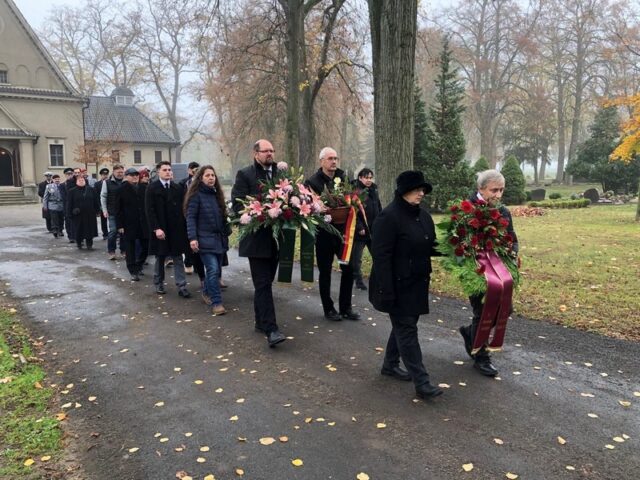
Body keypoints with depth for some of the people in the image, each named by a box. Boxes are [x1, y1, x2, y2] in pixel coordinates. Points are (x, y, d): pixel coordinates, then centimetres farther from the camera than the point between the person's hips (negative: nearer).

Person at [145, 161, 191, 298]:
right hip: (160, 229, -2)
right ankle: (159, 284, 27)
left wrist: (184, 227, -2)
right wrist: (156, 228, -16)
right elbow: (149, 210, -9)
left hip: (176, 229, 2)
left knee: (178, 258, 3)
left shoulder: (178, 188, 5)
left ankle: (182, 287, 4)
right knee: (160, 258, 11)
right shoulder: (152, 188, -3)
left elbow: (182, 208, 5)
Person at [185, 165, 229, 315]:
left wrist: (226, 234, 12)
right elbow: (190, 217, -10)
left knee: (216, 269, 10)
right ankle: (216, 302, -8)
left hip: (219, 239, 7)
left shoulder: (216, 194, 13)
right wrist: (192, 238, -18)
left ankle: (207, 292, 31)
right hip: (205, 239, -6)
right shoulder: (196, 195, -6)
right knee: (213, 269, -13)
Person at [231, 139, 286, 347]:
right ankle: (271, 329, -9)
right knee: (263, 283, -7)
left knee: (266, 282, 15)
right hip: (257, 237, -5)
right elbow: (237, 203, -9)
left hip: (275, 236, 5)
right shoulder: (245, 174, -2)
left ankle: (261, 321, 28)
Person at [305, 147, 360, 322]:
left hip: (343, 230, 4)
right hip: (324, 233, -4)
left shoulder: (343, 178, 7)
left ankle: (345, 307, 20)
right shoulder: (312, 182, -6)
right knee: (325, 272, 7)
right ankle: (328, 309, 20)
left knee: (349, 268, 5)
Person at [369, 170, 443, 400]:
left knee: (403, 325, 19)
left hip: (417, 284, 9)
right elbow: (381, 256, -21)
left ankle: (390, 365, 36)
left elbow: (430, 247, 15)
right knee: (407, 330, -2)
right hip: (398, 286, -8)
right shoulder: (388, 217, -18)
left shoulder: (423, 216, 8)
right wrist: (386, 291, -24)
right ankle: (421, 382, 4)